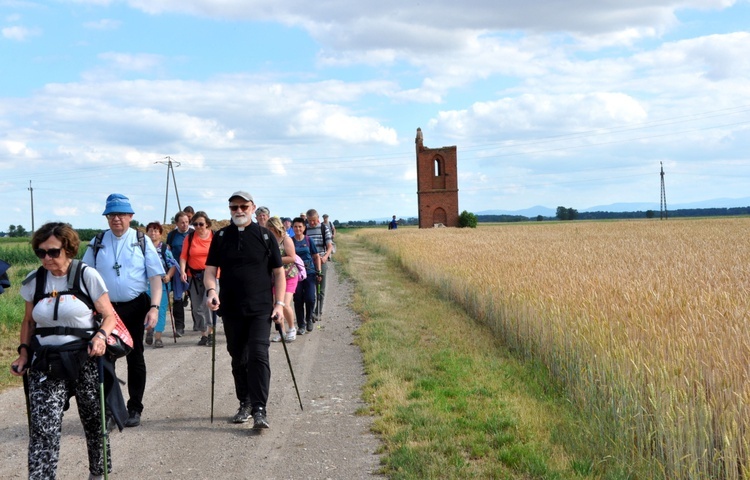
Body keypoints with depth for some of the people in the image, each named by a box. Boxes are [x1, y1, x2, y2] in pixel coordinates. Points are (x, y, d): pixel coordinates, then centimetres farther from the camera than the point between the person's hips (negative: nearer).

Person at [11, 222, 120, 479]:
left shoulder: (87, 276, -6)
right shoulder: (33, 280, 5)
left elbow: (109, 316, -3)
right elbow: (29, 321, 17)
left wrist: (101, 335, -22)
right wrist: (23, 352, 5)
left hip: (84, 361, -2)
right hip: (45, 363, 2)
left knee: (94, 422, 11)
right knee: (42, 430, -11)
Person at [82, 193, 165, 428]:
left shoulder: (141, 241, -1)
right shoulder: (97, 242, 4)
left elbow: (155, 277, -5)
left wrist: (154, 307, -15)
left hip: (136, 307, -1)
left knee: (135, 358, 9)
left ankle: (134, 409, 21)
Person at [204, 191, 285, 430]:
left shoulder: (265, 236, 3)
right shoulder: (221, 237, 8)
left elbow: (278, 272, 5)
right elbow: (211, 269, 6)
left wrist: (279, 303, -4)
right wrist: (211, 290, -14)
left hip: (261, 309, -3)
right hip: (231, 309, 3)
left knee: (258, 356, -13)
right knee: (238, 359, 11)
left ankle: (259, 409, -13)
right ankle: (245, 404, 25)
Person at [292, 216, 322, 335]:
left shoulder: (309, 240, 3)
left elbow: (316, 257, 8)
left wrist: (318, 272, 3)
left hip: (310, 273, 0)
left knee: (310, 298, -9)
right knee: (298, 300, 0)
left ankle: (309, 320, 16)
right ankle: (301, 325, 11)